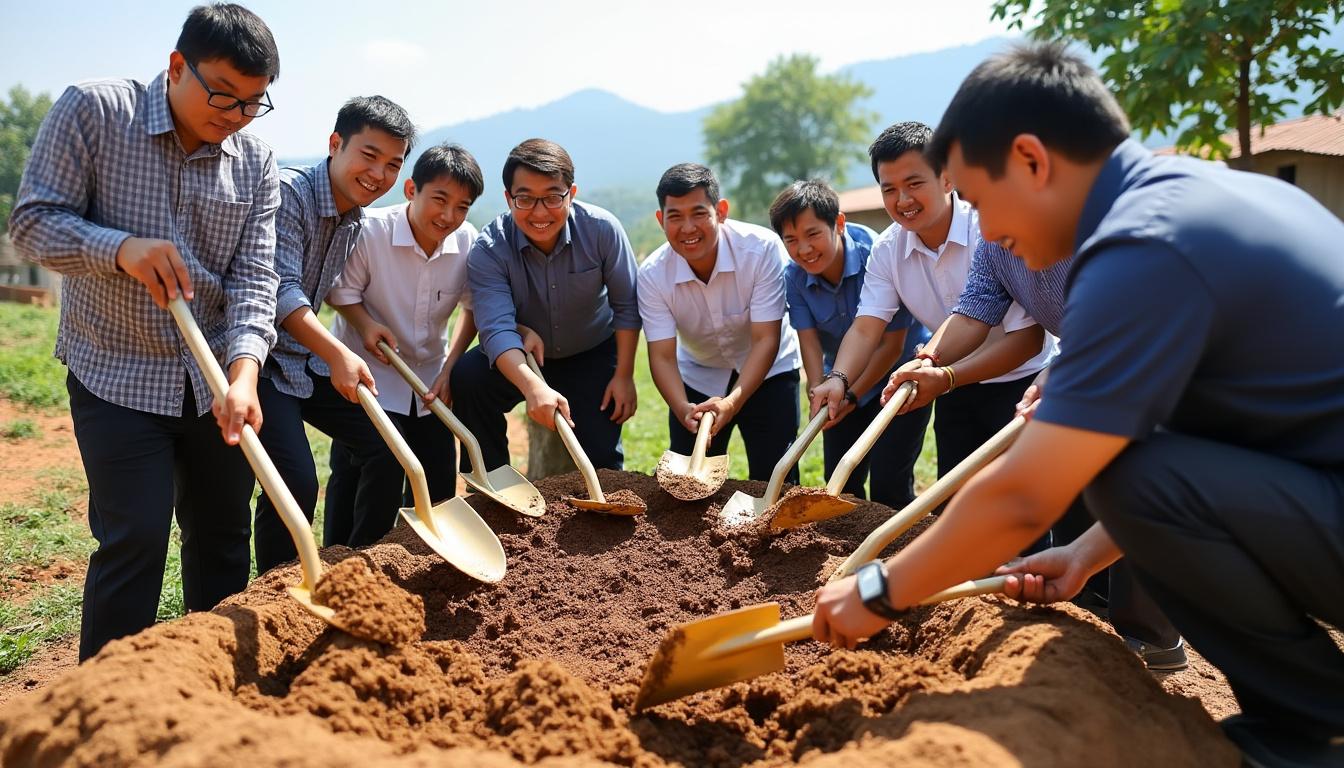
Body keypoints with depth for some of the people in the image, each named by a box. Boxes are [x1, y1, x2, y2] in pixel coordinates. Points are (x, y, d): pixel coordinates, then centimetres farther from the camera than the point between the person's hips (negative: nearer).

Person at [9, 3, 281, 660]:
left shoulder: (255, 160, -1)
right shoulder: (92, 111, -8)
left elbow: (252, 276, -8)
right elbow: (33, 221, -10)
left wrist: (244, 370, -24)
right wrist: (122, 248, -29)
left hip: (216, 379, 4)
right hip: (116, 374, -3)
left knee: (223, 533, 11)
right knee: (134, 539, -7)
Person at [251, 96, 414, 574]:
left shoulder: (357, 222, 7)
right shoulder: (288, 192, -18)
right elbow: (280, 291, -27)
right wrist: (337, 353, -37)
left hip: (308, 357, 8)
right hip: (262, 358, -8)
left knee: (387, 448, 2)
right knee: (296, 482, -20)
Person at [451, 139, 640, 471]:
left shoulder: (602, 229, -22)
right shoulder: (488, 250, -24)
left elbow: (626, 307, -10)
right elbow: (497, 327, -37)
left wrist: (624, 375, -12)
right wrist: (533, 386, -54)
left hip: (593, 354, 0)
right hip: (519, 357, 0)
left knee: (601, 456, -9)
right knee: (467, 378, -27)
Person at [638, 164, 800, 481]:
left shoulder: (762, 248, -28)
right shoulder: (652, 274, -21)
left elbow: (766, 339, -28)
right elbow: (662, 356, -22)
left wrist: (732, 402, -40)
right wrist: (683, 410, -41)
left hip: (767, 372, -2)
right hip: (697, 379, 2)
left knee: (775, 481, -5)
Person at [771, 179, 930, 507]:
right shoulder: (794, 277, -12)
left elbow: (892, 345, -21)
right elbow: (809, 342, -17)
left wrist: (851, 396, -20)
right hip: (844, 382, 5)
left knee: (888, 486, -8)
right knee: (840, 485, 9)